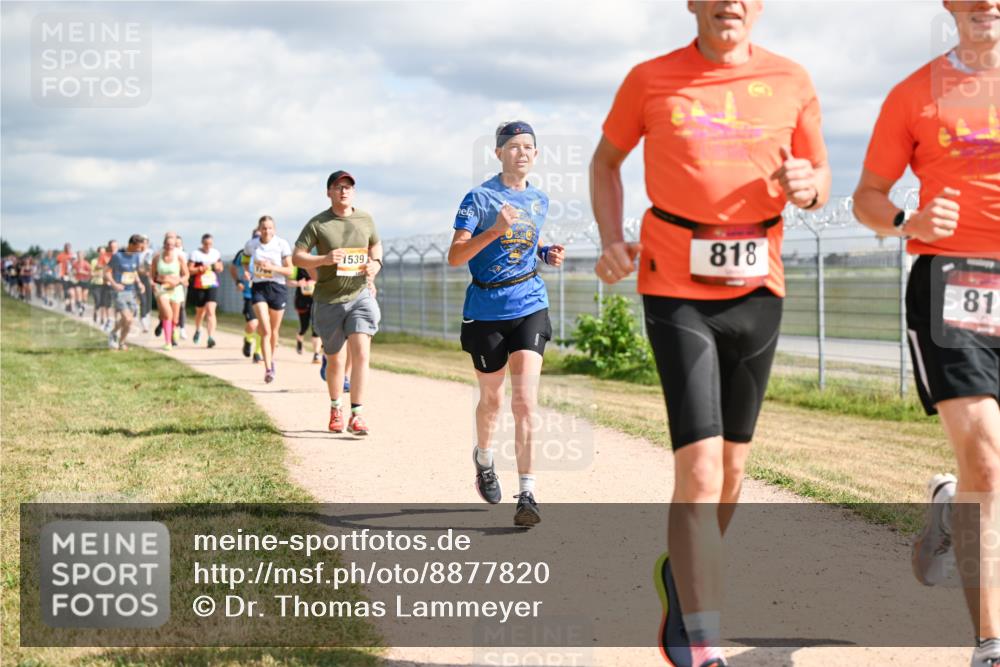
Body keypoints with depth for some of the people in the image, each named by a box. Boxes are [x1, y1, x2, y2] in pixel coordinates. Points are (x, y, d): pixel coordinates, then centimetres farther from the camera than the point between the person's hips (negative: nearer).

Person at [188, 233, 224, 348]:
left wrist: (217, 267, -2)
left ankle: (211, 337, -23)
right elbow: (189, 270, -6)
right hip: (199, 287, -1)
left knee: (211, 311, -15)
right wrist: (201, 269, -19)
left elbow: (220, 268, 20)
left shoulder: (216, 253, 8)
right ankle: (198, 330, 46)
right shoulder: (196, 254, -4)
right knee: (200, 311, 16)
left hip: (212, 287, 1)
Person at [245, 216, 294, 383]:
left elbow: (290, 270, -5)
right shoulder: (251, 244, 1)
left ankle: (272, 360, 38)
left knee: (274, 331, 12)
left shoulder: (282, 244, -6)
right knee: (266, 331, -14)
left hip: (277, 288, 0)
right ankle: (268, 369, -16)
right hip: (259, 288, 0)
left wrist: (272, 267, -20)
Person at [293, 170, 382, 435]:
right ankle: (335, 408, 33)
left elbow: (376, 244, 24)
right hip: (328, 300, -1)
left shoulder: (365, 220, 7)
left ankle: (357, 414, -15)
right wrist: (324, 259, -22)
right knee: (335, 359, 10)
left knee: (361, 353, -16)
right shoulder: (318, 223, -4)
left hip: (360, 296, 1)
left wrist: (376, 262, 2)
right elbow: (297, 257, -5)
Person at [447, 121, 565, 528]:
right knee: (492, 399, 13)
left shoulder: (539, 201, 10)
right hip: (486, 309, -2)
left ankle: (527, 495, -13)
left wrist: (548, 254, 6)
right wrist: (495, 231, -25)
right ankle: (483, 457, 44)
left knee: (526, 400, -11)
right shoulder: (479, 199, -6)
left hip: (530, 307, 2)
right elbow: (454, 256, -12)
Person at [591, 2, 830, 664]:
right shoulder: (650, 80, 0)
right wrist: (612, 240, 0)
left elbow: (820, 179, 13)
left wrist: (807, 186, -11)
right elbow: (606, 161, 15)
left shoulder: (791, 82, 4)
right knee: (700, 470, -15)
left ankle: (684, 575, 41)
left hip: (757, 289, 3)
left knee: (732, 467, 14)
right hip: (676, 291, -3)